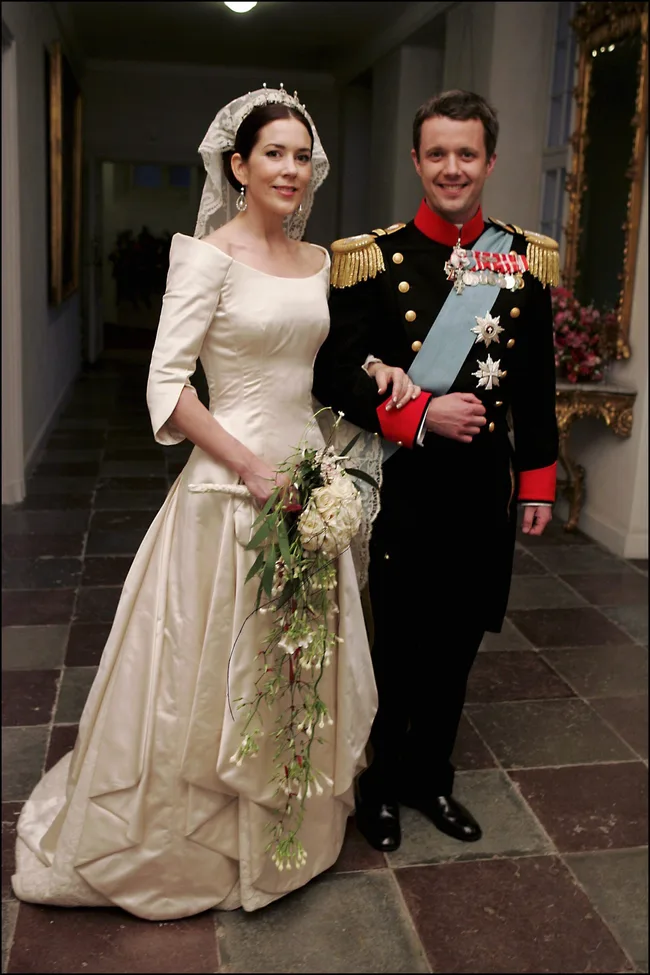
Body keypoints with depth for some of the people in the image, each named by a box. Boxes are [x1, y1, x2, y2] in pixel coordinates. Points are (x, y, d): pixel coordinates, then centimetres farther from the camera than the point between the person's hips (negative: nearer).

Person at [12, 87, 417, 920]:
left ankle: (288, 827, 41)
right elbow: (166, 385, -15)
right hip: (231, 482, -6)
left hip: (308, 475, 7)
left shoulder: (320, 261, 10)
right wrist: (252, 468, -18)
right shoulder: (210, 255, -10)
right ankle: (195, 838, 31)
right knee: (218, 667, 6)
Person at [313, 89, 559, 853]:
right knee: (396, 643, 8)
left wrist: (538, 479, 8)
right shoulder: (374, 258, -5)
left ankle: (431, 776, 36)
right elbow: (336, 375, -8)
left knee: (456, 644, 15)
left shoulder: (526, 260, 5)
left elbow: (538, 383, 9)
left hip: (484, 488, 3)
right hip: (400, 488, -3)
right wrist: (419, 415, -20)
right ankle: (381, 783, 31)